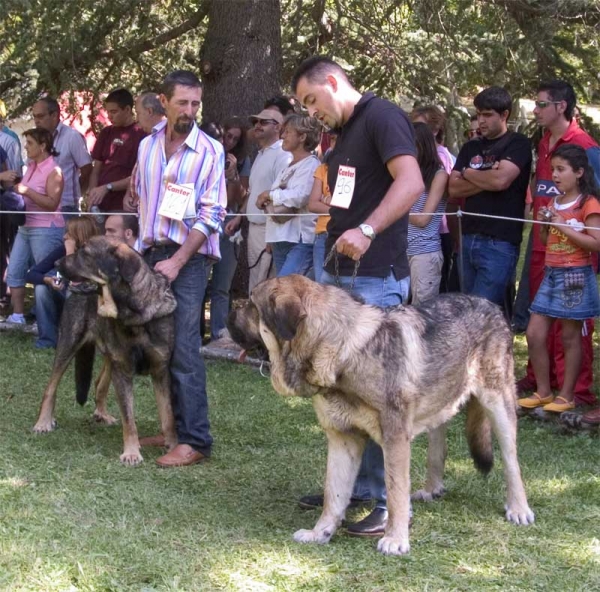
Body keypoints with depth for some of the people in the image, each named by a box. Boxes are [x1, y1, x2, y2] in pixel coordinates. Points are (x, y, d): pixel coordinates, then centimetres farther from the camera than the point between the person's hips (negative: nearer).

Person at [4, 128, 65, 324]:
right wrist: (14, 187, 7)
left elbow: (52, 203, -20)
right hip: (25, 227, 9)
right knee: (14, 271, 5)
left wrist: (27, 191, -25)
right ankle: (17, 315, 10)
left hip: (46, 230, -9)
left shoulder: (53, 170, -12)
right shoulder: (31, 166, 12)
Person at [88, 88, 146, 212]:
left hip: (123, 207, -5)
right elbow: (96, 169, 15)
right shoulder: (106, 133, 14)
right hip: (101, 205, 5)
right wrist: (92, 193, -2)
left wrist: (107, 187, -14)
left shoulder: (141, 134, -5)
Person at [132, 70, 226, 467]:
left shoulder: (210, 151, -6)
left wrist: (177, 262, -16)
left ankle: (195, 440, -9)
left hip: (189, 258, -5)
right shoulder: (147, 146, 9)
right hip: (150, 254, 6)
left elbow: (212, 215, -10)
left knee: (183, 348, -11)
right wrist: (140, 245, 12)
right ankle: (173, 426, 18)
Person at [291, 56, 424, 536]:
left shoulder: (382, 117, -10)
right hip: (338, 275, 10)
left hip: (377, 279, -10)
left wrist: (366, 231, -36)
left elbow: (411, 181, -25)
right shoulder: (344, 133, 19)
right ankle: (353, 484, 23)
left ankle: (391, 502, -1)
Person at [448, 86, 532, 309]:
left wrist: (468, 173, 0)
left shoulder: (518, 144, -1)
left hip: (499, 243, -7)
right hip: (470, 239, 7)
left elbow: (501, 180, -17)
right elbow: (454, 189, 6)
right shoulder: (470, 148, 17)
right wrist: (487, 178, -7)